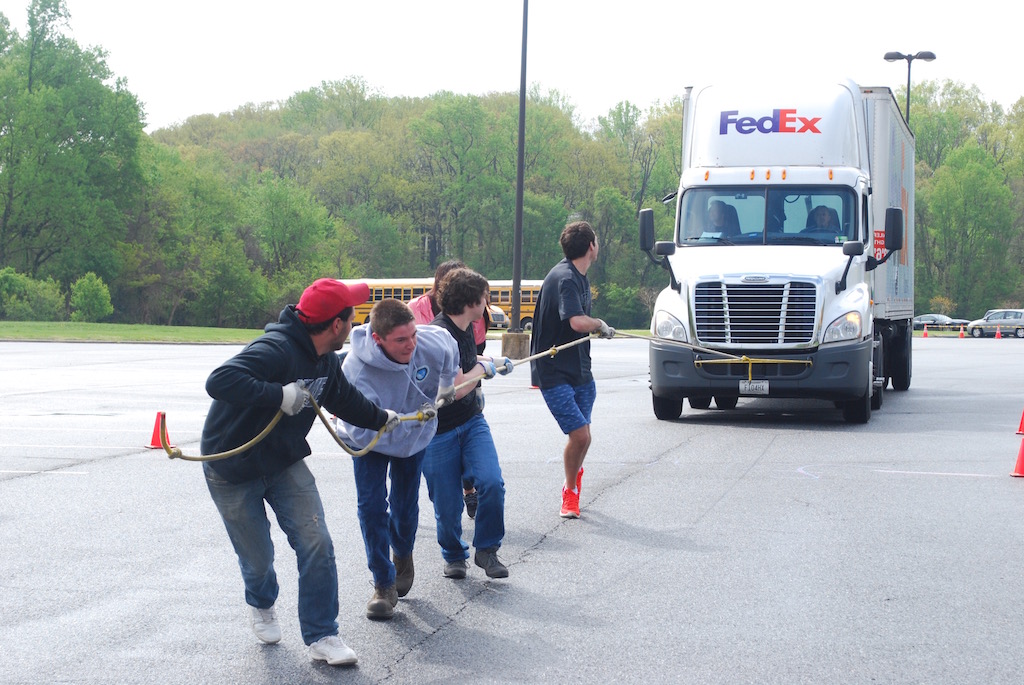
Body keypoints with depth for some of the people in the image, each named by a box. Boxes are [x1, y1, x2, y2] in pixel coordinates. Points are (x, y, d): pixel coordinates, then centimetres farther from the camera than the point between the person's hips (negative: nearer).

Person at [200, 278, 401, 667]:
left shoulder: (326, 362, -1)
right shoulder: (275, 350, -31)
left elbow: (345, 399, 21)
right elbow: (220, 381, -45)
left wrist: (380, 419, 36)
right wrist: (280, 394, -46)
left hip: (285, 463, 7)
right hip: (232, 472, -7)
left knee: (315, 544, -7)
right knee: (258, 558, 6)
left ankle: (321, 636, 4)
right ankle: (262, 606, 42)